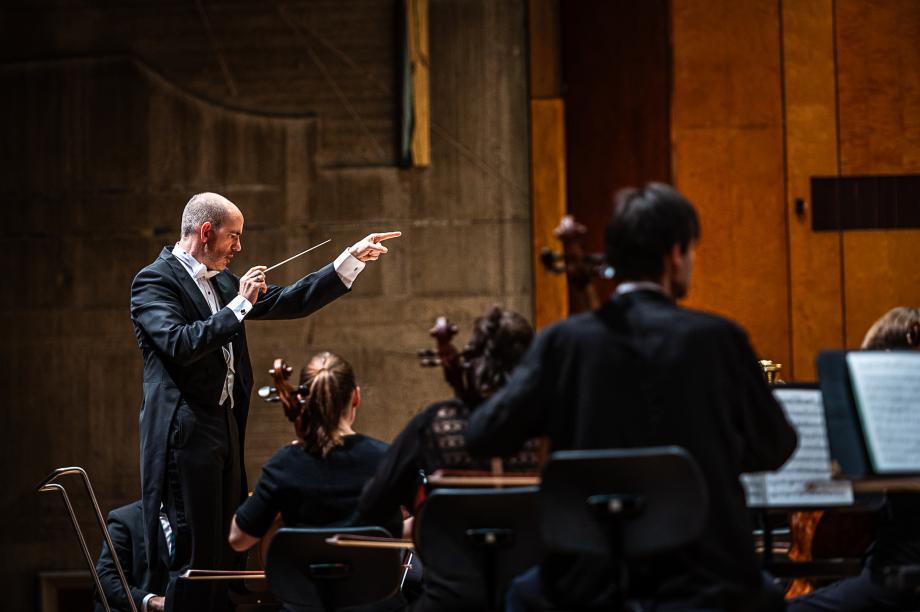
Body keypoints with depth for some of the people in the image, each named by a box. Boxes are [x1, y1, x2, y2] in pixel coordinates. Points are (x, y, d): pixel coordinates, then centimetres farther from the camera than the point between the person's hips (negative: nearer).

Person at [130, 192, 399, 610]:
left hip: (227, 429, 9)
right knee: (193, 557, -9)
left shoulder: (222, 281, 17)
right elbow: (179, 343, -23)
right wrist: (239, 305, -17)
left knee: (226, 555, 8)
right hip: (186, 433, -9)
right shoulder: (154, 281, -7)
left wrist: (353, 258, 16)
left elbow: (290, 302, 20)